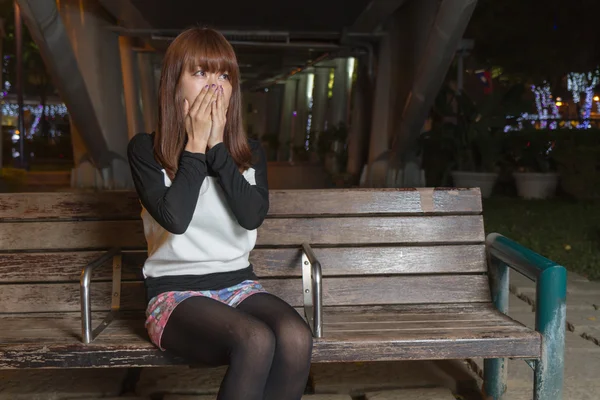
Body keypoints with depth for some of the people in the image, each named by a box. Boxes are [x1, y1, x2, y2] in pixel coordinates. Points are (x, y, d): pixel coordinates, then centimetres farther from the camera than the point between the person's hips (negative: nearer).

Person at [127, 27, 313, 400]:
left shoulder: (250, 152, 9)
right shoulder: (146, 149, -1)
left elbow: (252, 216, -10)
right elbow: (175, 218, -17)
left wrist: (217, 145, -10)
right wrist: (196, 146, -11)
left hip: (240, 284, 4)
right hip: (176, 291, -3)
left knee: (296, 337, -29)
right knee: (256, 341, -34)